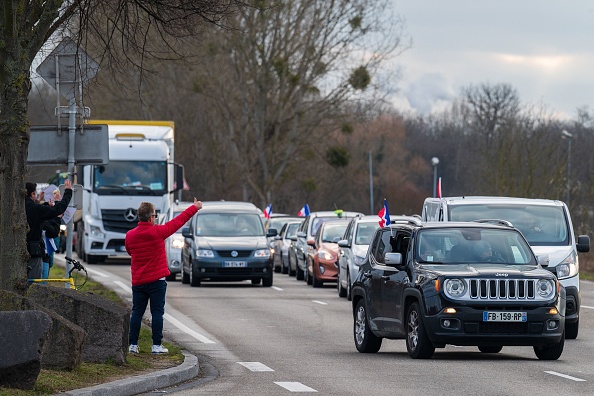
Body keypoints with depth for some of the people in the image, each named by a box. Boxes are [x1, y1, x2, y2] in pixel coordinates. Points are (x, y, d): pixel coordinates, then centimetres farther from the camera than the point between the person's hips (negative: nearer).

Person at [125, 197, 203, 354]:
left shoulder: (129, 235, 0)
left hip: (137, 281, 4)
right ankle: (157, 345, -1)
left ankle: (133, 344, 7)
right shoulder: (157, 232, -11)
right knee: (157, 312, 0)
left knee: (137, 312, 8)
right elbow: (178, 221, -1)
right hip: (157, 280, -4)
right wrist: (195, 207, 11)